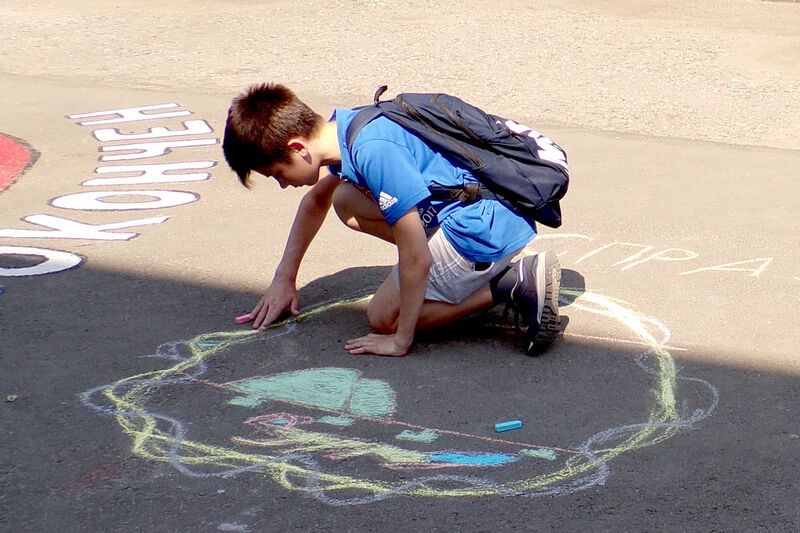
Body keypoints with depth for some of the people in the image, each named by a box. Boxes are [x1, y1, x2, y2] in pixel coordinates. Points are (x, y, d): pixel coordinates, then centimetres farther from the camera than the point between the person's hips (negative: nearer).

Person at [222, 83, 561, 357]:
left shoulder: (373, 152, -27)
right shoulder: (344, 125, 3)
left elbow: (415, 260, -23)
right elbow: (316, 200, 25)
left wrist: (400, 340, -11)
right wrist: (284, 278, 28)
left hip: (488, 231, -9)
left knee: (383, 318, 1)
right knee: (346, 201, 16)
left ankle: (513, 285, -7)